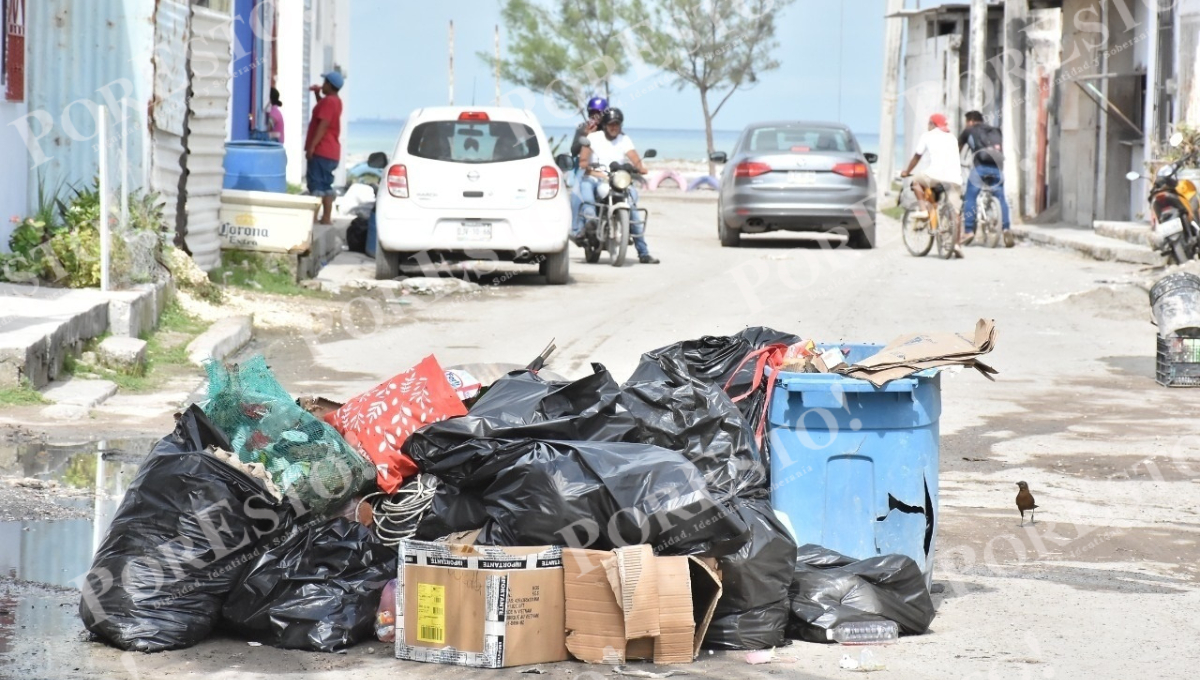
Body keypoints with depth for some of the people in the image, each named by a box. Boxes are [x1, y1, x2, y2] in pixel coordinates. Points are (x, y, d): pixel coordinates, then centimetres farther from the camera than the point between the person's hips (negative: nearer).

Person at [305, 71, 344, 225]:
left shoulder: (328, 101, -15)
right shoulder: (335, 101, 15)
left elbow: (323, 125, -22)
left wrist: (312, 146, -23)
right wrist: (318, 94, 24)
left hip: (321, 150, -10)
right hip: (331, 152, 10)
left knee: (315, 184, -9)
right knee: (325, 185, 13)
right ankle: (327, 217, 13)